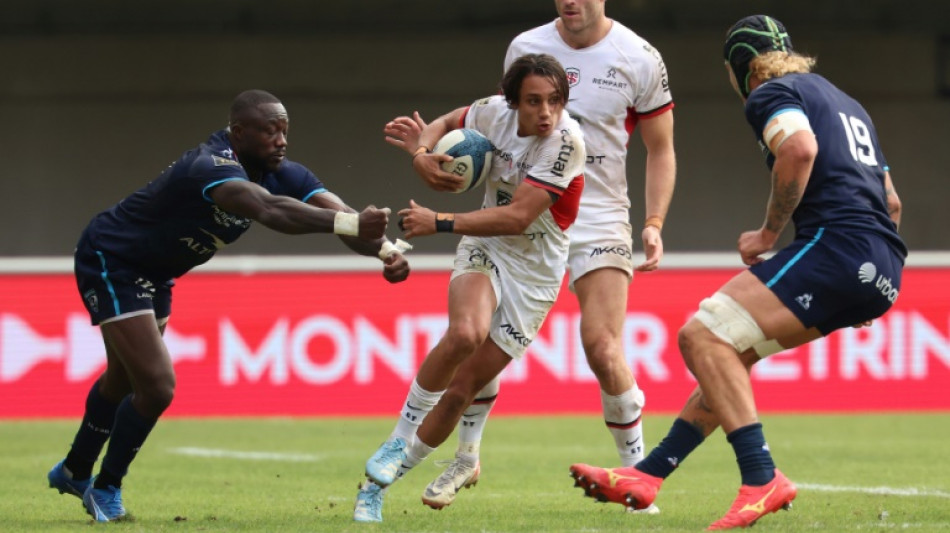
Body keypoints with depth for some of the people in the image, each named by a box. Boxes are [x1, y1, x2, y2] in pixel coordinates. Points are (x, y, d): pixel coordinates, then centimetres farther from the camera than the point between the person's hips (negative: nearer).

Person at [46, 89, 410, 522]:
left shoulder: (283, 174, -13)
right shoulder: (212, 168, -39)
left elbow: (342, 214, -23)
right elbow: (269, 210, -58)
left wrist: (386, 249, -43)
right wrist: (348, 223, -70)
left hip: (152, 273, 9)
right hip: (110, 261, -9)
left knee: (123, 380, 25)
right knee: (156, 387, -15)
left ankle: (74, 472, 47)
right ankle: (105, 489, 8)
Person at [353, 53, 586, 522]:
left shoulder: (565, 141, -23)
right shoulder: (495, 113, -10)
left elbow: (517, 218, -27)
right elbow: (446, 123, 14)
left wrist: (438, 222, -27)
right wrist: (423, 151, -9)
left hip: (533, 275, -2)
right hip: (484, 251, 2)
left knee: (465, 385, -3)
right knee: (465, 333, -31)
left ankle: (383, 478, 13)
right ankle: (399, 442, -13)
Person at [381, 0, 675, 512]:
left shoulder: (640, 60, -3)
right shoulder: (524, 48, 4)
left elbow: (660, 149, 4)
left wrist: (654, 224, -6)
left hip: (598, 220, -3)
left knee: (604, 352, -16)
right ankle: (466, 456, 18)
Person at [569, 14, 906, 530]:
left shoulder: (770, 93, 3)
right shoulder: (844, 102, 31)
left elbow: (801, 147, -19)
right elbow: (891, 202, 34)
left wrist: (769, 233, -10)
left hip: (837, 243, -10)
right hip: (884, 272, 10)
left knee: (703, 335, -14)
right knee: (731, 349, 20)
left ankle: (761, 479, -24)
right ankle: (647, 474, 19)